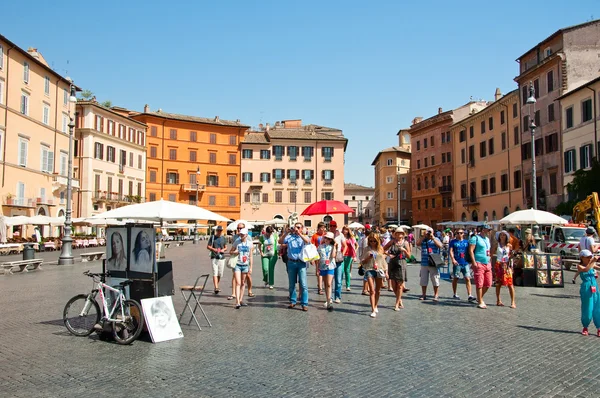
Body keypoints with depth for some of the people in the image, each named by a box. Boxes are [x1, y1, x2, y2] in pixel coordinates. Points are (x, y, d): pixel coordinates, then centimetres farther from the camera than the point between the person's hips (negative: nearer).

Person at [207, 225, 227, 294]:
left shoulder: (223, 238, 11)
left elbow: (226, 247, 16)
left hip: (222, 258, 3)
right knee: (215, 273, -13)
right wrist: (213, 249, -14)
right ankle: (216, 287, -20)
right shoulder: (212, 237, 3)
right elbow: (208, 246, 4)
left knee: (220, 274, 8)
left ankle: (217, 287, 25)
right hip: (214, 257, -3)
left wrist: (223, 250, -6)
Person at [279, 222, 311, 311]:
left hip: (301, 263, -1)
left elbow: (308, 242, -15)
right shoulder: (289, 237, 7)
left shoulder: (303, 237, 7)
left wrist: (299, 233, -20)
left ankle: (304, 304, -1)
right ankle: (292, 301, 24)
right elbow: (280, 242, -5)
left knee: (303, 284, -5)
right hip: (291, 263, 2)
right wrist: (286, 233, -13)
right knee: (291, 284, 11)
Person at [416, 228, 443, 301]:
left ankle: (436, 295, 9)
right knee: (423, 280, 9)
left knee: (435, 280, 0)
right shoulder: (423, 240, 11)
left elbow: (440, 246, -12)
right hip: (424, 263, 3)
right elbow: (417, 244, -6)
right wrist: (423, 236, -10)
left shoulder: (436, 239, 6)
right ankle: (423, 295, 19)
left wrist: (433, 238, -13)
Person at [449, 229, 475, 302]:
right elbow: (451, 251, -5)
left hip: (466, 263, 2)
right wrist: (453, 259, -20)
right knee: (455, 278, 7)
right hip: (457, 263, -2)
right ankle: (454, 294, 20)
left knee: (467, 279, -5)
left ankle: (469, 296, -5)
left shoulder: (466, 242, 12)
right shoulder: (453, 242, 4)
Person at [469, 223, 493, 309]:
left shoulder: (487, 239, 19)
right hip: (479, 263, -8)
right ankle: (480, 302, 2)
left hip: (487, 264, 8)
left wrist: (490, 262, 19)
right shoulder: (475, 238, -5)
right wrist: (474, 262, -19)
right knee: (479, 284, -5)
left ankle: (480, 298, 27)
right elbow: (471, 250, -12)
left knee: (488, 284, 8)